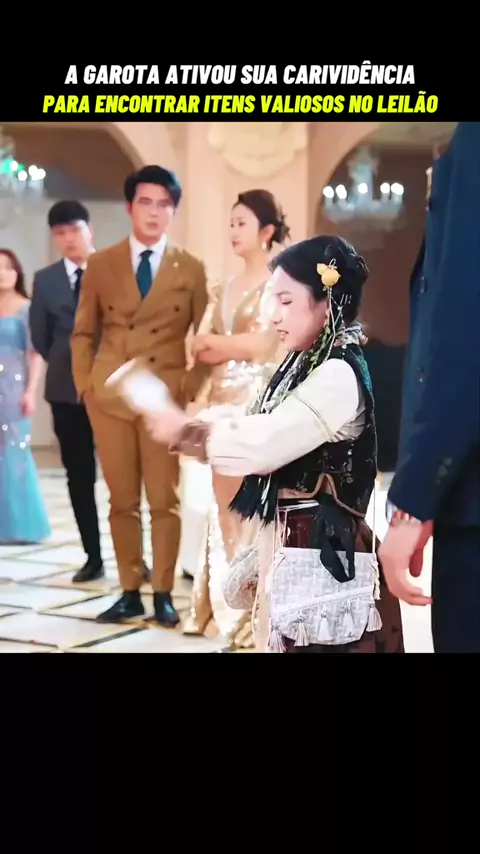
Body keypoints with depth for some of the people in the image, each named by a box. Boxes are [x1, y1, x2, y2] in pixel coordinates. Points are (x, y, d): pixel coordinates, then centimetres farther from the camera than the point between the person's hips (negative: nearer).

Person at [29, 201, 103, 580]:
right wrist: (69, 366, 7)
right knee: (79, 477, 6)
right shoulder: (45, 280, 7)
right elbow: (40, 337, 10)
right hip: (67, 390, 3)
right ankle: (93, 557, 14)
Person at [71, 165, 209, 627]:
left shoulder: (191, 269, 5)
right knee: (121, 500, 6)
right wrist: (84, 383, 1)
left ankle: (163, 594, 11)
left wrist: (192, 385, -3)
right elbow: (83, 333, 11)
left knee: (165, 501, 1)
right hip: (109, 396, 1)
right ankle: (130, 592, 16)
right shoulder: (100, 264, 7)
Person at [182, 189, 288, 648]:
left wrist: (218, 343, 0)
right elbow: (199, 347, 9)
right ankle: (223, 603, 16)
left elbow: (262, 343, -14)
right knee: (225, 500, 8)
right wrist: (236, 346, -9)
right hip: (224, 399, 7)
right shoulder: (225, 287, 16)